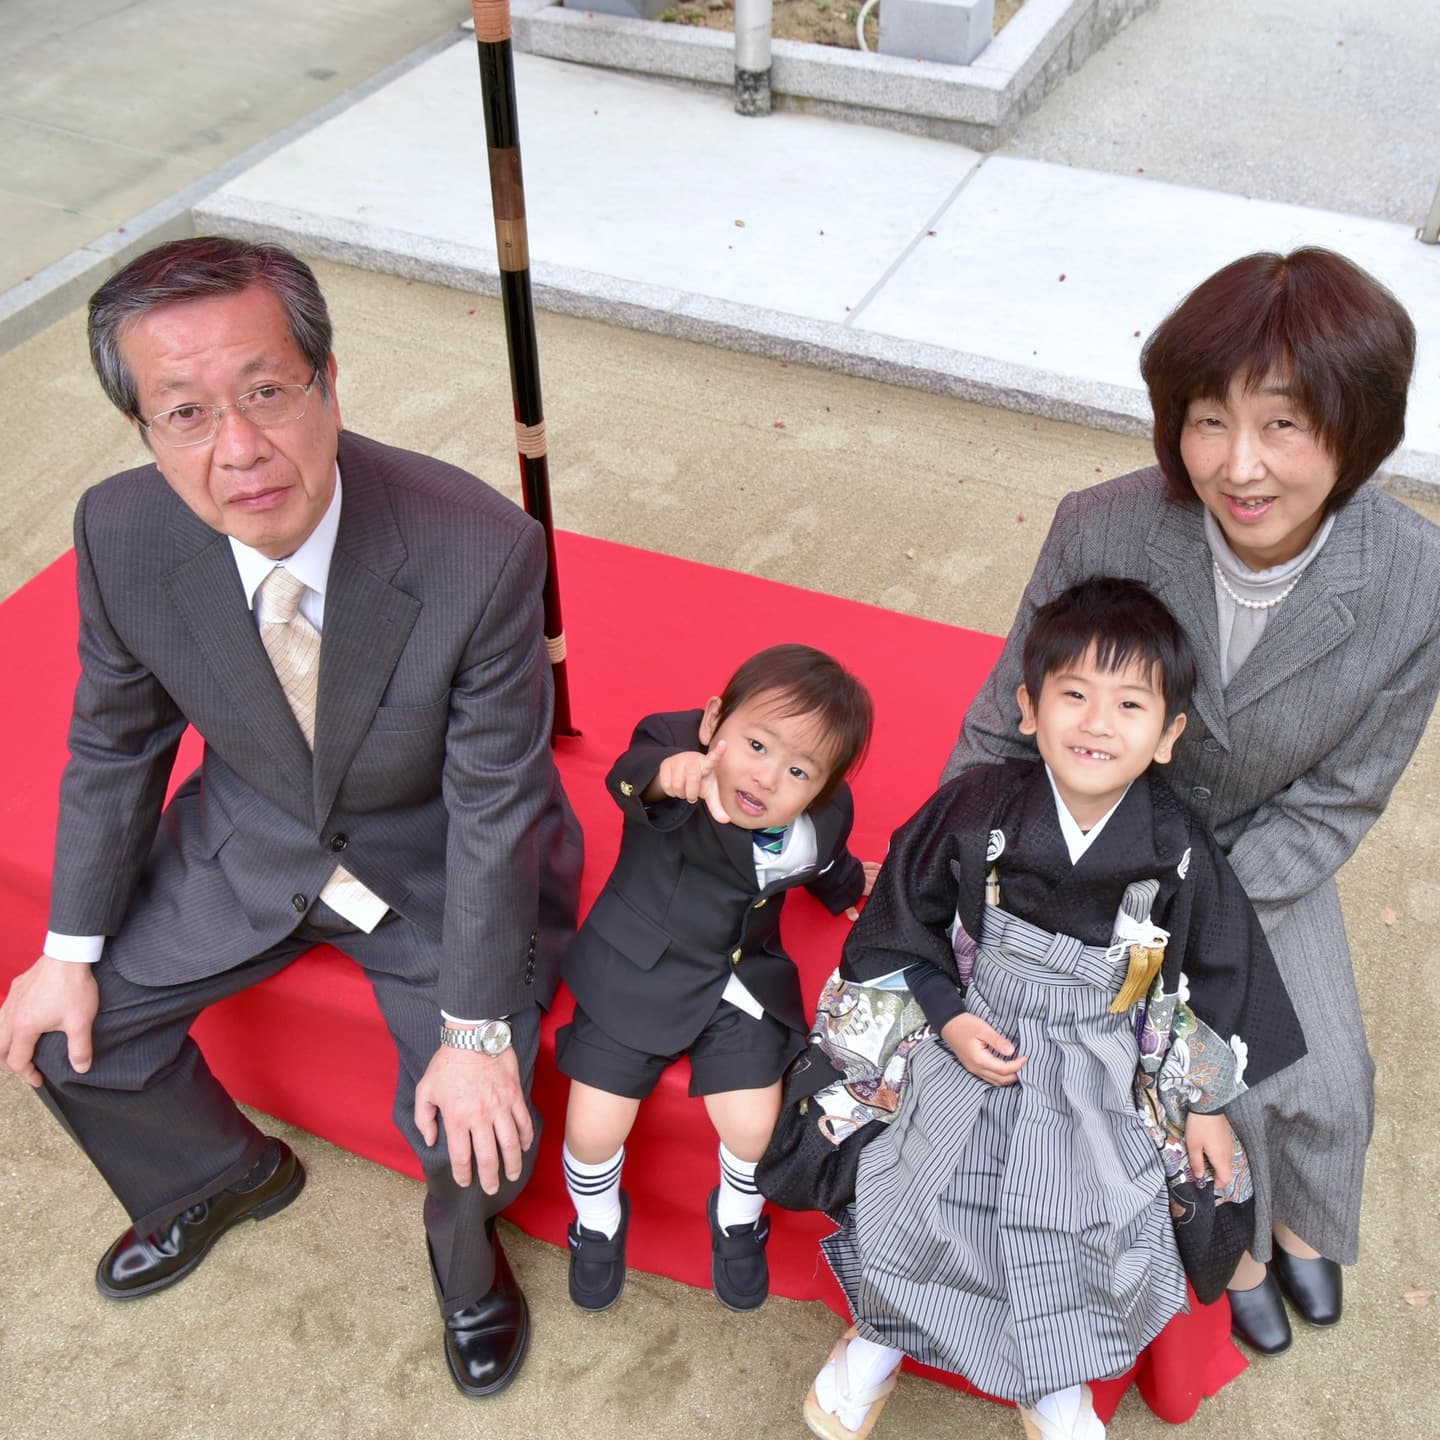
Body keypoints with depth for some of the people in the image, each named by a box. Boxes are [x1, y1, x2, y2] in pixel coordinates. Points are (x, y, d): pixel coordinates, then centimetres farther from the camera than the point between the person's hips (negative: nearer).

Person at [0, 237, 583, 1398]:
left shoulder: (482, 552, -33)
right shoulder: (122, 533, -21)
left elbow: (494, 802, -23)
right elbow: (113, 746, -3)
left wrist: (478, 1030, -17)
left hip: (437, 856, -3)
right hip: (253, 834, 4)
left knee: (478, 1135, -14)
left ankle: (464, 1244, 27)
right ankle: (226, 1175, 38)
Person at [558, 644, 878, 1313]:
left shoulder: (824, 819, -9)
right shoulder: (677, 746, -25)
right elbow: (631, 776, -51)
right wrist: (669, 773, -70)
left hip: (743, 983, 3)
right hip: (637, 975, -2)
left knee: (754, 1130, -7)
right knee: (593, 1132, -3)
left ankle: (738, 1219, 30)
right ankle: (597, 1221, 34)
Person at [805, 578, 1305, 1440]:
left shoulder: (1178, 850, -14)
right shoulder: (978, 810, -17)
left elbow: (1215, 974, 0)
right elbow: (907, 917, -3)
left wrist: (1206, 1102, 5)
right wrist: (949, 1017, -12)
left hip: (1100, 1076, 1)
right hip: (976, 1039, 0)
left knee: (1095, 1222, -5)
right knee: (921, 1195, -5)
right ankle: (878, 1343, 28)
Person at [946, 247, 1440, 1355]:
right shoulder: (1103, 533, -31)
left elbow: (1334, 804, -15)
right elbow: (1006, 726, -15)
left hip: (1268, 855, 2)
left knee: (1328, 1087, 1)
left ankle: (1306, 1224, 39)